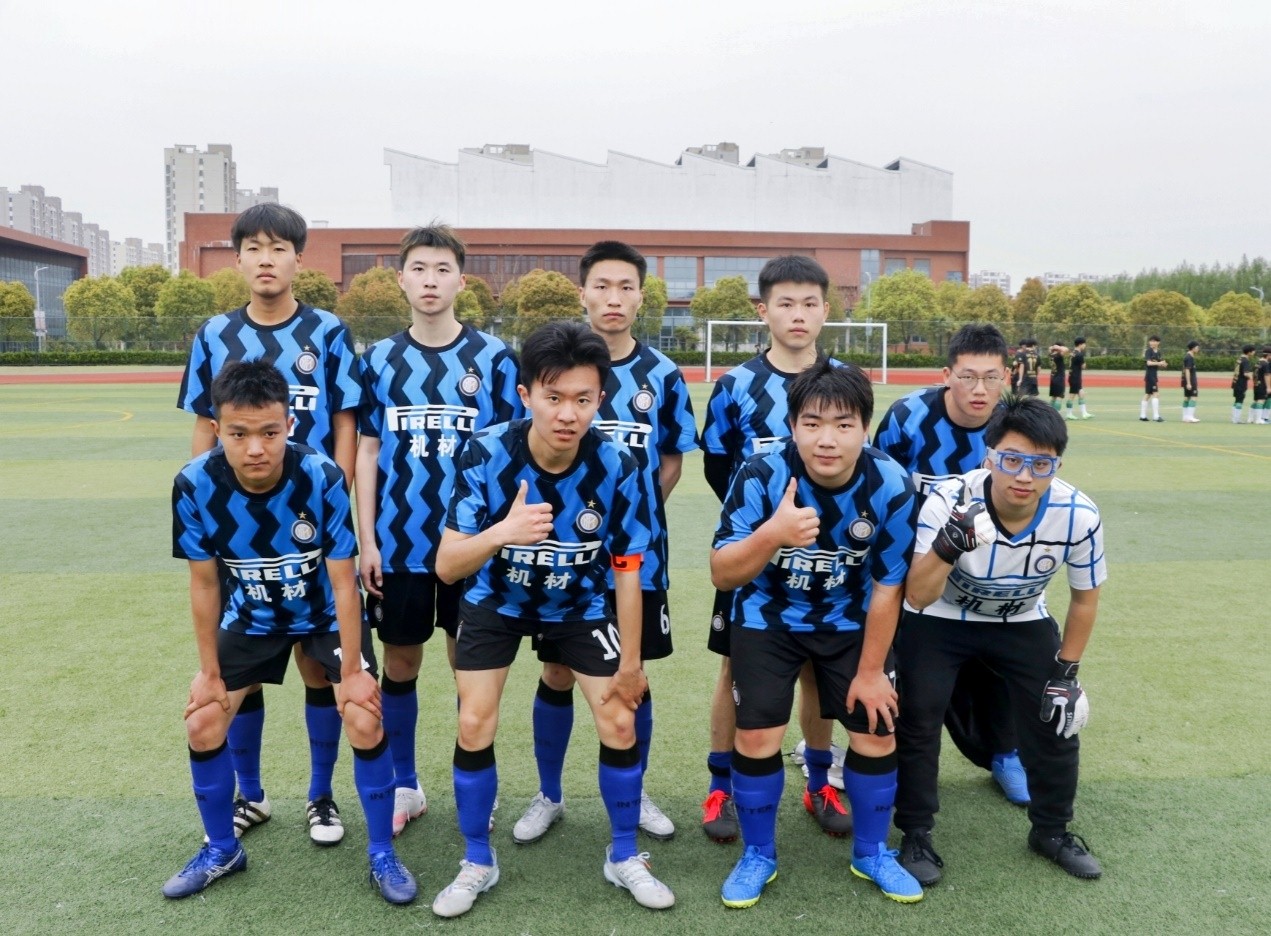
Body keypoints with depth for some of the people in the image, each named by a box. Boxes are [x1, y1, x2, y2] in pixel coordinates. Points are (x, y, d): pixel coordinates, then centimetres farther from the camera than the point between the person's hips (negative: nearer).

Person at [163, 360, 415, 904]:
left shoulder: (322, 478, -31)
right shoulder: (195, 485, -25)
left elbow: (343, 582, -22)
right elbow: (204, 582, -11)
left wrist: (353, 670, -18)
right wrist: (210, 671, -4)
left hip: (327, 613, -3)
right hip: (252, 617, 3)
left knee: (365, 722, -14)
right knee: (202, 726, 1)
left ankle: (382, 855, 7)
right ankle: (222, 850, 27)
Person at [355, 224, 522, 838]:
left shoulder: (492, 359, -2)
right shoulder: (379, 360, 4)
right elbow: (367, 452, 5)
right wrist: (366, 540, 0)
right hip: (398, 542, 2)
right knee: (400, 662, 12)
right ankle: (403, 786, 30)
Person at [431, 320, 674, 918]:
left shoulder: (616, 468, -26)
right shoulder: (486, 455, -29)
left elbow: (627, 570, -14)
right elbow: (446, 566, -32)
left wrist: (630, 664, -8)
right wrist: (501, 533, -54)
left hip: (579, 603, 1)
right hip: (496, 599, 0)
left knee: (620, 722, -3)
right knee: (474, 725, -5)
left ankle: (624, 857, 21)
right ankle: (478, 863, 20)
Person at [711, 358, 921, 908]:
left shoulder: (892, 487, -23)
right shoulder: (762, 475, -27)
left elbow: (886, 588, -11)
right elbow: (721, 575, -29)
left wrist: (870, 672, -4)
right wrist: (772, 534, -49)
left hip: (849, 620, 2)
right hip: (769, 616, -1)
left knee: (877, 733, 2)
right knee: (758, 737, -7)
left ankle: (872, 854, 29)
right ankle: (758, 857, 19)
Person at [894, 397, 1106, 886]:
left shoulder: (1078, 516, -26)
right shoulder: (950, 500, -34)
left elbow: (1084, 597, -6)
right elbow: (917, 597, -37)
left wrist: (1066, 673, -3)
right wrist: (949, 543, -55)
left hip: (1023, 621, 3)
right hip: (940, 618, -2)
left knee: (1055, 720, 2)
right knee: (918, 716, -9)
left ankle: (1052, 830, 28)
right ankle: (916, 836, 11)